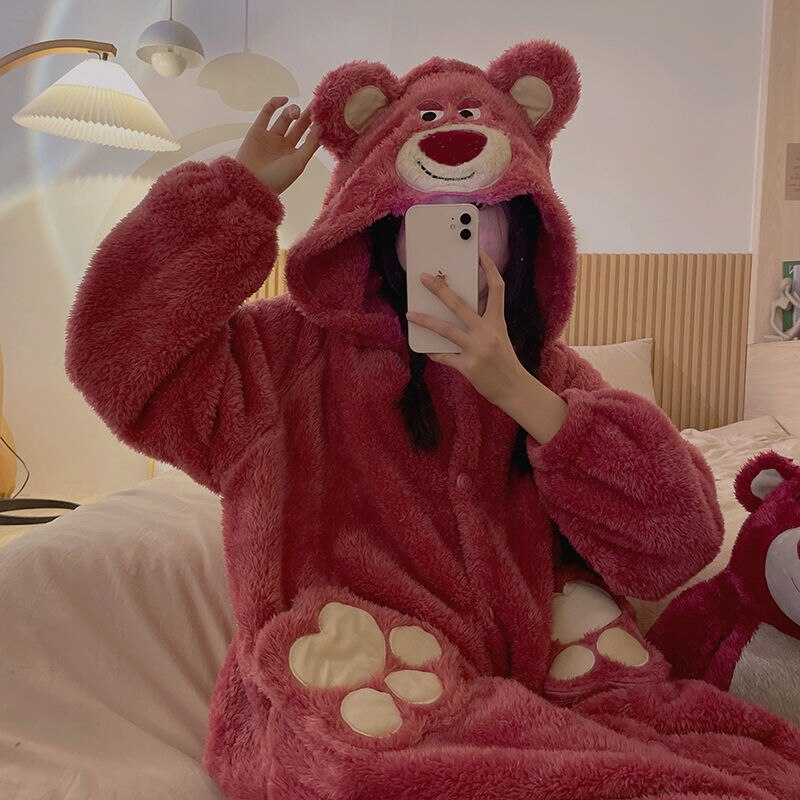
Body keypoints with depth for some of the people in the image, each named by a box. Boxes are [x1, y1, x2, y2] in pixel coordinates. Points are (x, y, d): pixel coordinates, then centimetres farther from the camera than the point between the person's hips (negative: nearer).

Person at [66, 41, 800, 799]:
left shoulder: (552, 375, 9)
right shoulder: (292, 354, 5)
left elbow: (678, 545, -3)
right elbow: (117, 352, -6)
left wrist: (520, 394, -14)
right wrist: (237, 191, -3)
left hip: (528, 675, 1)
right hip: (344, 702, 1)